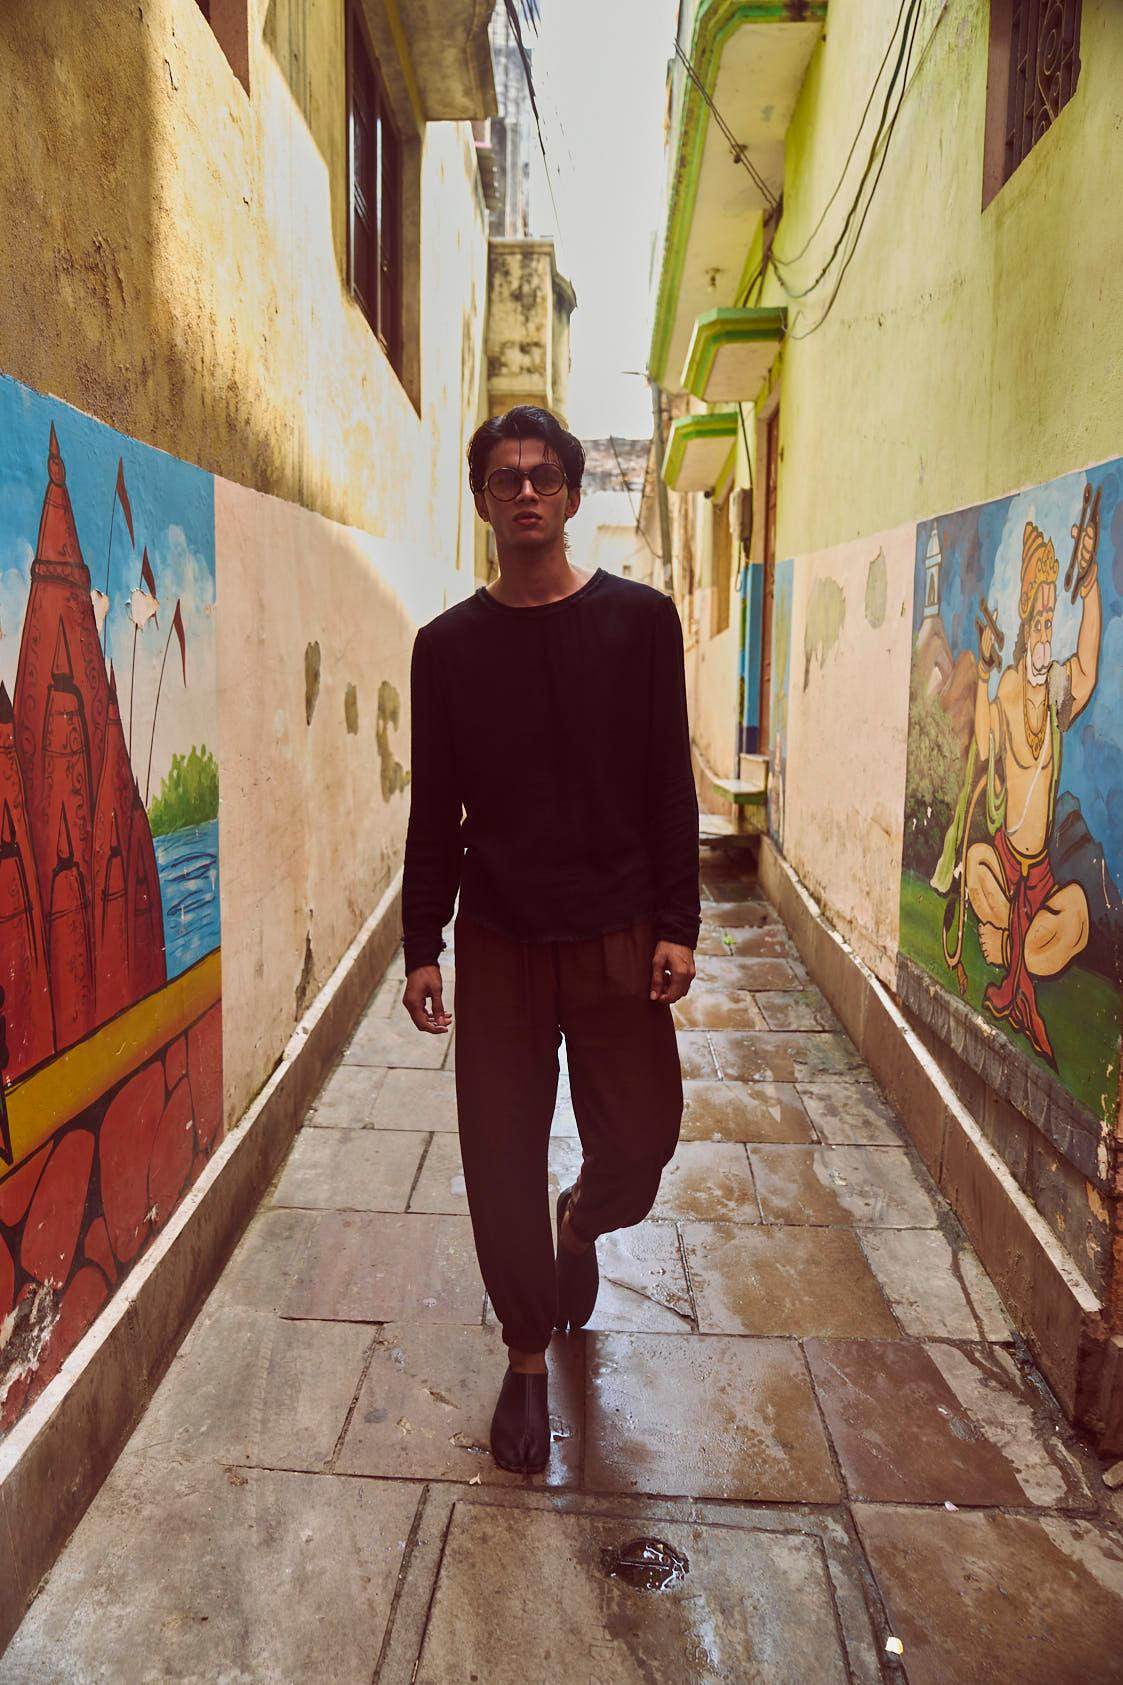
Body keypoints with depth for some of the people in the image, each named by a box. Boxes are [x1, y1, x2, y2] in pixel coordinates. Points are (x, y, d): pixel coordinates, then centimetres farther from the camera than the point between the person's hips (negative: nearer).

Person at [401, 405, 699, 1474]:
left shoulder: (639, 620, 0)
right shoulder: (448, 644, 3)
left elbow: (670, 787, 0)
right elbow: (434, 811, 5)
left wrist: (676, 927, -6)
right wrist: (422, 946, 1)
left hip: (617, 937, 0)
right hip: (497, 942, 1)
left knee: (641, 1138, 5)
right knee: (502, 1159, 5)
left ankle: (582, 1225, 42)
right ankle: (528, 1357, 28)